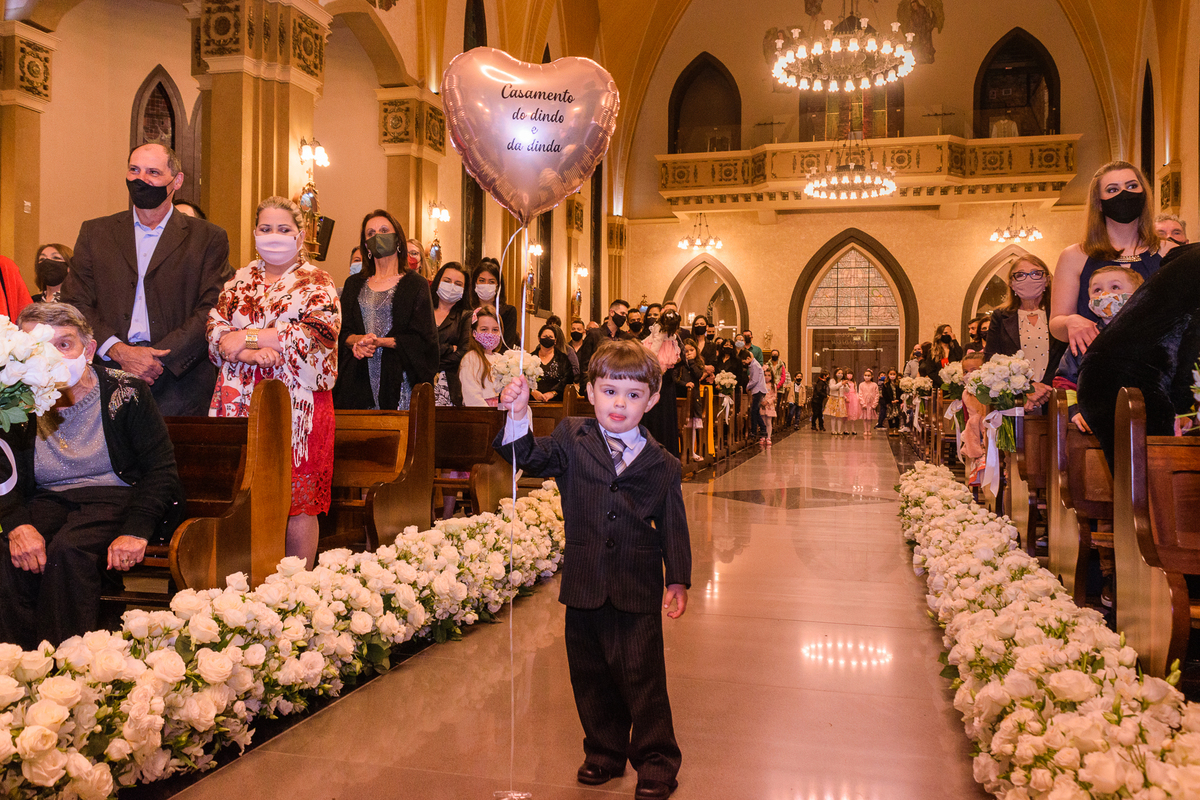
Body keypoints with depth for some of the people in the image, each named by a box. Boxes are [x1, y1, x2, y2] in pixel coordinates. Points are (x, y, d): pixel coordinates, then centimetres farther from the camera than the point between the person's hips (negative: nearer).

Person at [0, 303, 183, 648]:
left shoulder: (125, 393, -3)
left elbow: (161, 471, -8)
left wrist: (136, 530, -23)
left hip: (116, 497, -3)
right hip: (48, 500, 3)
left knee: (67, 551, -33)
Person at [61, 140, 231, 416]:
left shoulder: (208, 239, 6)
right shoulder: (95, 233, 15)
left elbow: (213, 310, -2)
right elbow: (75, 303, 8)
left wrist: (158, 357, -13)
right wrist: (119, 352, -8)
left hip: (179, 379, -2)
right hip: (107, 376, 2)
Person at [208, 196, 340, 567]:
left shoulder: (317, 283, 5)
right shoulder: (239, 281, 17)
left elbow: (317, 333, -12)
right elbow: (215, 330, 5)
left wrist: (246, 337, -8)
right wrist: (253, 355, -15)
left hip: (297, 404, -3)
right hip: (240, 404, 4)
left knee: (298, 500, -2)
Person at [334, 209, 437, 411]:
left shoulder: (416, 285, 4)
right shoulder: (353, 285, 16)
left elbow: (423, 339, -4)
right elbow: (340, 332, 11)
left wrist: (379, 342, -13)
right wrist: (359, 340, -11)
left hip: (398, 378, -3)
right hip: (358, 378, 3)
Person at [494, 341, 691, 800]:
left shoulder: (662, 466, 0)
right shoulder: (572, 441, 2)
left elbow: (673, 527, 5)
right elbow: (530, 459, -9)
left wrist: (678, 581, 1)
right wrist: (518, 416, -26)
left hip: (638, 590, -2)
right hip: (584, 586, 2)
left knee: (642, 676, 2)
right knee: (590, 677, 14)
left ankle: (656, 761, 21)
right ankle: (604, 752, 34)